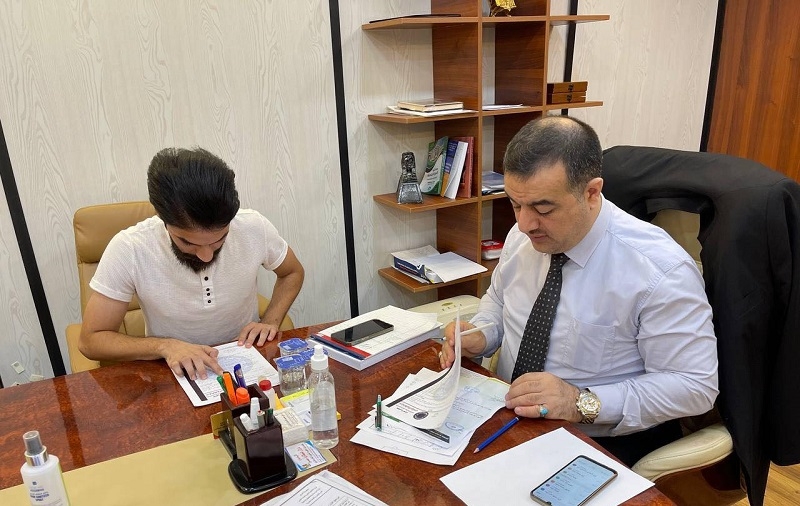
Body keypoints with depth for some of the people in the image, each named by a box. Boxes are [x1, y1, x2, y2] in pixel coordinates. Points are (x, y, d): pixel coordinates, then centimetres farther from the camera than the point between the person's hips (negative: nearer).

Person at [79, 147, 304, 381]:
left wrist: (270, 322, -10)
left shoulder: (254, 227, -16)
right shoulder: (128, 250, -20)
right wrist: (165, 346, -24)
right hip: (176, 375, -1)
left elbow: (292, 273, 4)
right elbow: (91, 341, -10)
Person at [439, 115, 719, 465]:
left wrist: (583, 403, -26)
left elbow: (695, 386, -16)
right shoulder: (522, 236, -4)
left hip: (600, 441, -5)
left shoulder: (660, 270, -21)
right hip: (508, 418, 6)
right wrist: (479, 336, -7)